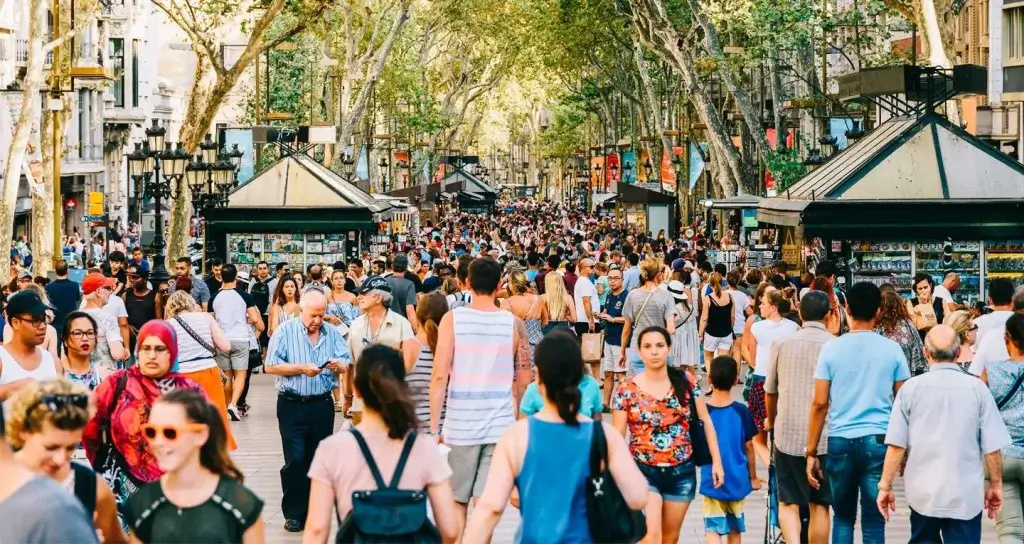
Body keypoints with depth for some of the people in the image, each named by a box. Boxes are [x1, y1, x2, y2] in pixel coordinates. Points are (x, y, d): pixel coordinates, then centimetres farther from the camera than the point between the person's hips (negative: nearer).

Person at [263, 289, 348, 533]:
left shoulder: (332, 334, 7)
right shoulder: (285, 331, -2)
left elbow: (346, 366, 2)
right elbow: (270, 366, -9)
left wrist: (338, 365, -21)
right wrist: (302, 368, -18)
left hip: (322, 404, 3)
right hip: (292, 405, -3)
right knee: (295, 460, -6)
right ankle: (293, 513, 4)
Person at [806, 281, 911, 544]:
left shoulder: (831, 348, 0)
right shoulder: (892, 350, 1)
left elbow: (820, 403, -2)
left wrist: (811, 451, 3)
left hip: (840, 440, 0)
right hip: (878, 441, 0)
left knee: (843, 518, 15)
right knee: (873, 522, 4)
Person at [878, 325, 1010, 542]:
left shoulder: (911, 388, -6)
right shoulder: (977, 388, -6)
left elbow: (896, 445, -7)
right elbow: (992, 447, -3)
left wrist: (885, 485, 3)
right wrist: (995, 484, 11)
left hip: (924, 492, 1)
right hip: (966, 494, -1)